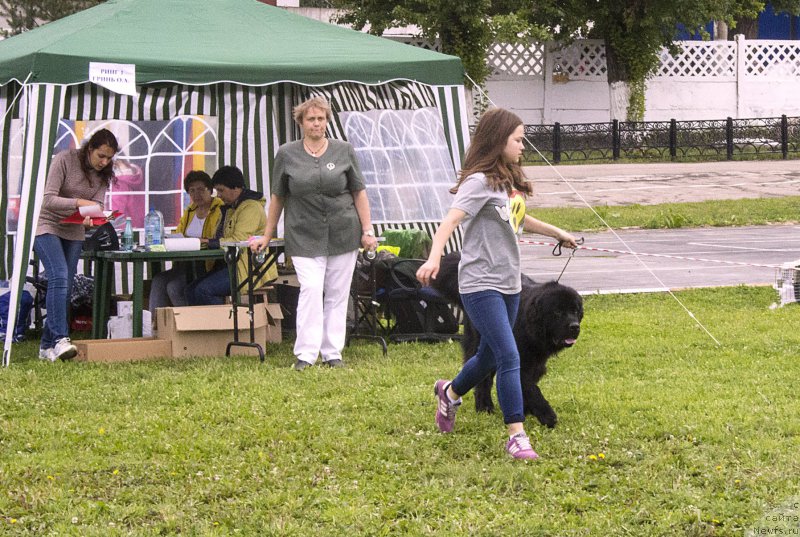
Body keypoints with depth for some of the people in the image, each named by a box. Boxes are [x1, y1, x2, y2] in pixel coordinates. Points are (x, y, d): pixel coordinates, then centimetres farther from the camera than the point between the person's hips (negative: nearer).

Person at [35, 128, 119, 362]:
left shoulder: (104, 174, 1)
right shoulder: (64, 160, -16)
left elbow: (97, 204, -6)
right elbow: (48, 200, -21)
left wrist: (91, 218, -29)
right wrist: (79, 203, -33)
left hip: (74, 232, 6)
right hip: (47, 226, -6)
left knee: (65, 288, 3)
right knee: (59, 278, -23)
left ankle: (47, 346, 9)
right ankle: (60, 340, -30)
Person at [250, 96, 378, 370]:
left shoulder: (344, 151, 6)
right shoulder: (287, 154, 3)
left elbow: (359, 193, 8)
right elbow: (277, 197, 10)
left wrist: (367, 230, 3)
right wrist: (266, 237, 12)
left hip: (343, 234, 2)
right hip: (304, 237, -2)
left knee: (337, 294, 4)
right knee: (310, 289, -14)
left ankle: (332, 353, 10)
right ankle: (305, 354, -13)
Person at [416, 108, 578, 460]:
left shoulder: (509, 182, 11)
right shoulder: (480, 182, -15)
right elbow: (451, 220, -29)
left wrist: (557, 233, 43)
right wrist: (434, 258, -45)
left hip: (509, 284, 9)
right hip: (481, 285, -9)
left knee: (490, 356, 19)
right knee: (509, 358, -15)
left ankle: (450, 392, 46)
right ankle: (516, 436, -11)